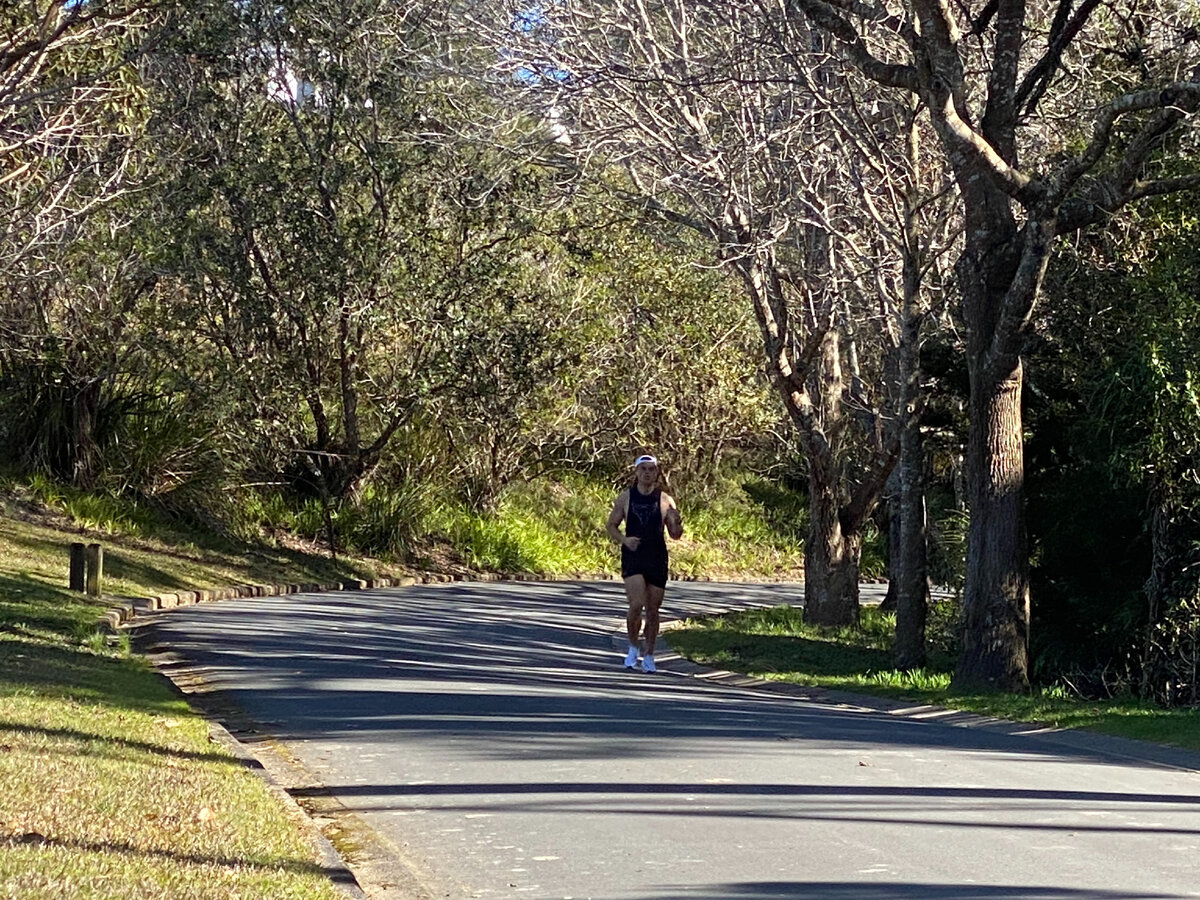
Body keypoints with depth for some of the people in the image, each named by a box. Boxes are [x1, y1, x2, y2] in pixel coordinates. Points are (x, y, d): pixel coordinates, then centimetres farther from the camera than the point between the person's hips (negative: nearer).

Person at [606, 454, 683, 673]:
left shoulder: (665, 500, 3)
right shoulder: (625, 498, 3)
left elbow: (675, 535, 5)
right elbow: (611, 526, 10)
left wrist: (676, 522, -18)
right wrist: (624, 539, -9)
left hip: (657, 559, 1)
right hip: (632, 558, -1)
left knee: (652, 610, 5)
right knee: (636, 604, -18)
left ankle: (648, 656, 20)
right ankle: (633, 648, 4)